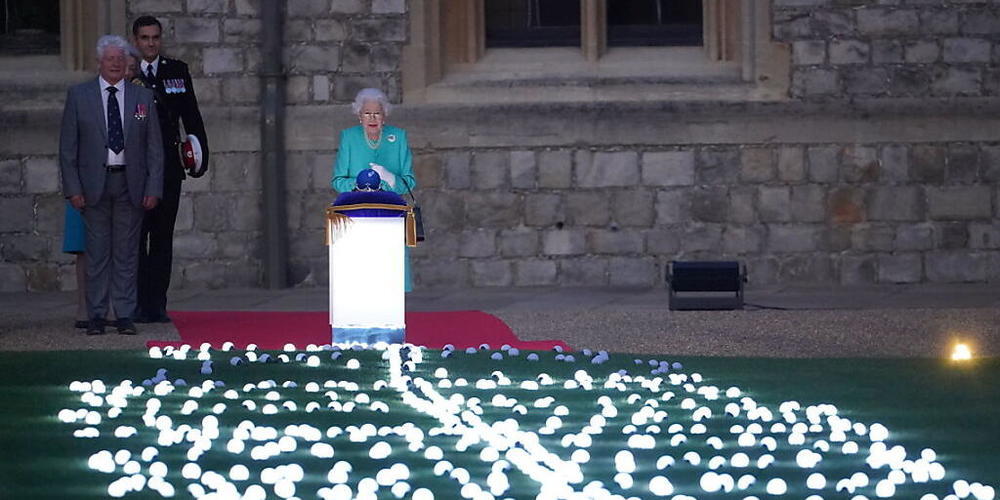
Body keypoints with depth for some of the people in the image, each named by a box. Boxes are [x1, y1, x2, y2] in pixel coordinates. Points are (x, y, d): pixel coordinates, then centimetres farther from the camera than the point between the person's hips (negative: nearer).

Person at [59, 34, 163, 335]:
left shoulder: (143, 98, 7)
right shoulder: (79, 95, 4)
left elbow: (154, 148, 7)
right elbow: (67, 147, 3)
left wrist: (153, 188, -1)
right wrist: (73, 188, -5)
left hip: (130, 184, 1)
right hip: (94, 183, -1)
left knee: (127, 252, 3)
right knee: (97, 252, 1)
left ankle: (125, 315, 8)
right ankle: (96, 316, 7)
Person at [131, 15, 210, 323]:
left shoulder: (177, 71, 10)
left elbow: (192, 118, 11)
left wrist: (201, 155, 4)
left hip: (168, 167, 3)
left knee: (163, 236, 5)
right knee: (136, 237, -4)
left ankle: (157, 305, 8)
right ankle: (138, 306, -2)